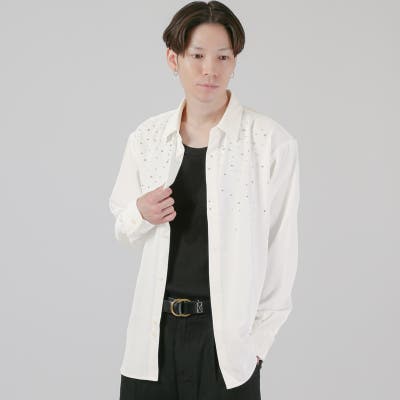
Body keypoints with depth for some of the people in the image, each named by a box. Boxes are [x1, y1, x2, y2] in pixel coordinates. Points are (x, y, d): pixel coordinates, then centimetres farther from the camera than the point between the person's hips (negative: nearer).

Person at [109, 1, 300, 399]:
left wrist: (259, 338, -5)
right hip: (155, 333, 3)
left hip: (227, 334, -3)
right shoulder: (146, 137, 3)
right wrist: (141, 216, -7)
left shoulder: (271, 141, -9)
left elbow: (280, 249, -4)